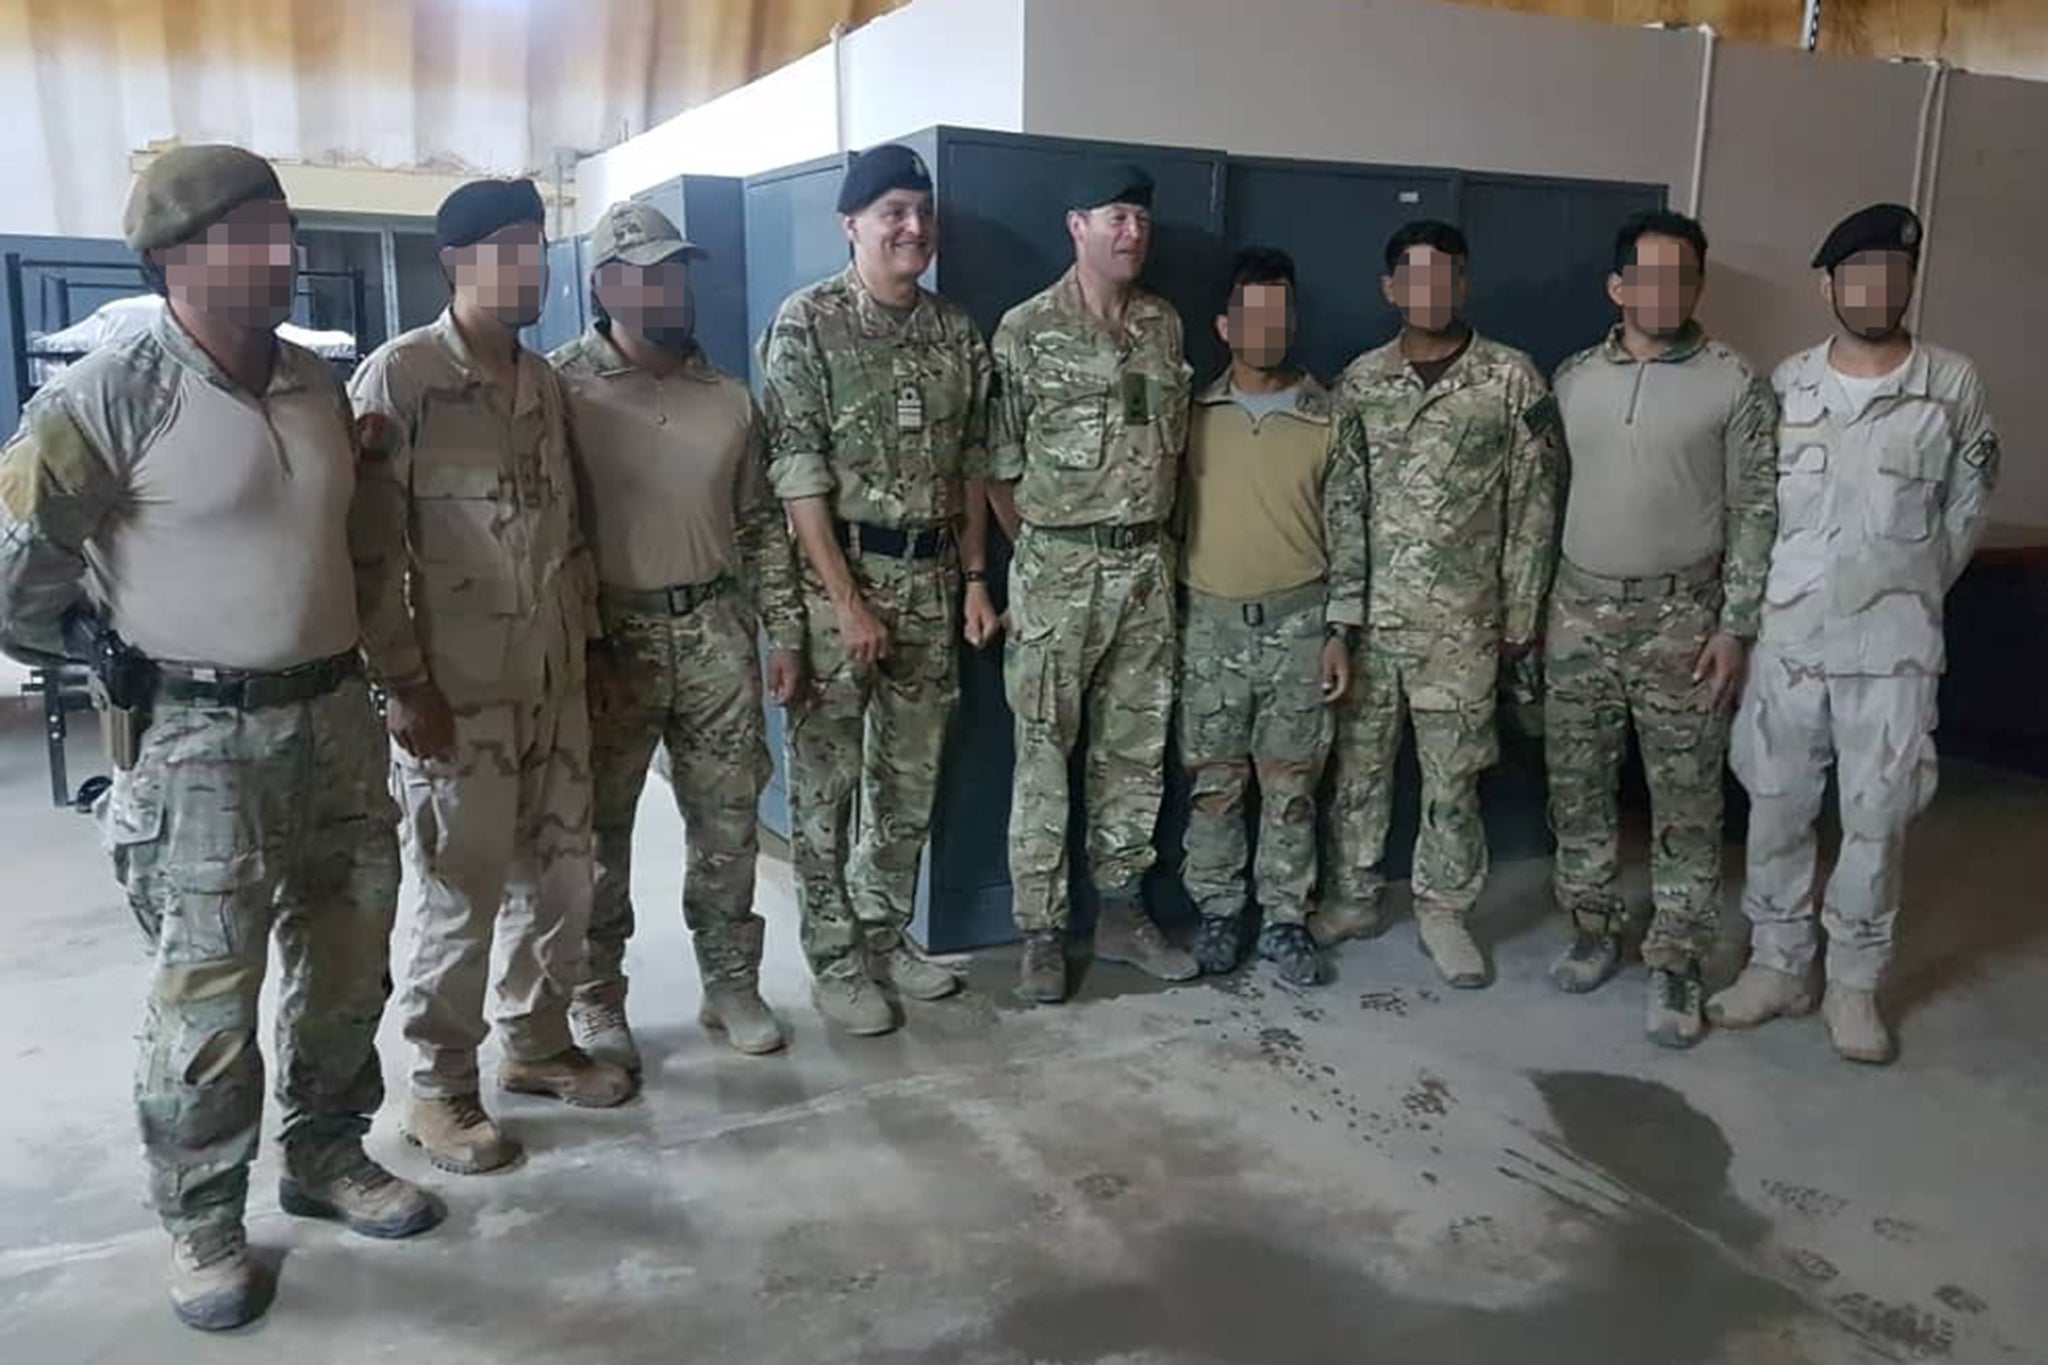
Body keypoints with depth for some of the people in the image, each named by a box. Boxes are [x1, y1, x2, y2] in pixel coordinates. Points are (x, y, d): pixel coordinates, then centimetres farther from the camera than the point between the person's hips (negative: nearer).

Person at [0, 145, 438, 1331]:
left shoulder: (319, 380, 6)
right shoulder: (115, 393, -14)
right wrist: (103, 648, -4)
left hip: (336, 717, 6)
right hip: (200, 739, -6)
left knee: (349, 960, 15)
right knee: (208, 995, 3)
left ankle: (328, 1155, 35)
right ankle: (203, 1222, 22)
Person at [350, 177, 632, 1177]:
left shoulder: (545, 383, 11)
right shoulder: (398, 377, -10)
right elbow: (370, 548, -13)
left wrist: (589, 648, 13)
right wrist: (405, 684, -15)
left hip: (552, 684, 7)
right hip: (454, 691, -6)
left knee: (561, 878, 14)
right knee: (461, 898, 2)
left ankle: (537, 1042, 32)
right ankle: (440, 1087, 20)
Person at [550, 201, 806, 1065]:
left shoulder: (727, 398, 8)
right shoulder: (561, 388, -6)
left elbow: (761, 525, 11)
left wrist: (785, 633, 6)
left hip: (716, 630, 4)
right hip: (610, 635, -4)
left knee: (729, 817, 9)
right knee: (598, 827, 7)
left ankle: (730, 982, 25)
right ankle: (594, 1000, 23)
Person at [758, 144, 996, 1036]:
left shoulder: (958, 333, 9)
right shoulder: (805, 322, -8)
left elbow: (970, 466, 13)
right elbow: (796, 472, -13)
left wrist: (975, 579, 7)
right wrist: (846, 599, -17)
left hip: (931, 577, 5)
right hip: (835, 576, -5)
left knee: (913, 776, 12)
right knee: (827, 778, 3)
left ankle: (885, 937, 28)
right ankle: (833, 961, 16)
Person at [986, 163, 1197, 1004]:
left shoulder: (1165, 325, 10)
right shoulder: (1025, 330, -6)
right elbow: (998, 461, -4)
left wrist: (1149, 534, 11)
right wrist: (1040, 551, 0)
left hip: (1146, 565, 5)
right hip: (1058, 569, -5)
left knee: (1136, 749, 11)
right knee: (1044, 755, 1)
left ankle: (1121, 913, 24)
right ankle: (1041, 932, 11)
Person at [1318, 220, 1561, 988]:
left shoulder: (1511, 379, -3)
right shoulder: (1360, 381, 4)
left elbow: (1531, 504, -1)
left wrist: (1521, 611, -3)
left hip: (1462, 615, -2)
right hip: (1366, 607, 2)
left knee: (1452, 773, 6)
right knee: (1357, 761, 11)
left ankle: (1443, 912, 21)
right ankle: (1352, 896, 26)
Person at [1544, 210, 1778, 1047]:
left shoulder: (1735, 386, -3)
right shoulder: (1573, 379, 6)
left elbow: (1756, 513, -4)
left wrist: (1735, 628, -10)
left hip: (1680, 616, -3)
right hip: (1580, 609, 3)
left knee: (1685, 797, 1)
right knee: (1576, 783, 9)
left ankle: (1674, 965, 12)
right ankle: (1592, 930, 25)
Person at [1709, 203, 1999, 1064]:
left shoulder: (1953, 386, -2)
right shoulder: (1787, 384, 2)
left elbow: (1965, 508, 7)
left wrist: (1913, 592, 7)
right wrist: (1751, 605, 5)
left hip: (1894, 648, -1)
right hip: (1789, 638, 1)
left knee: (1877, 820, 5)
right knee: (1776, 810, 8)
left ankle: (1854, 985, 21)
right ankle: (1777, 966, 24)